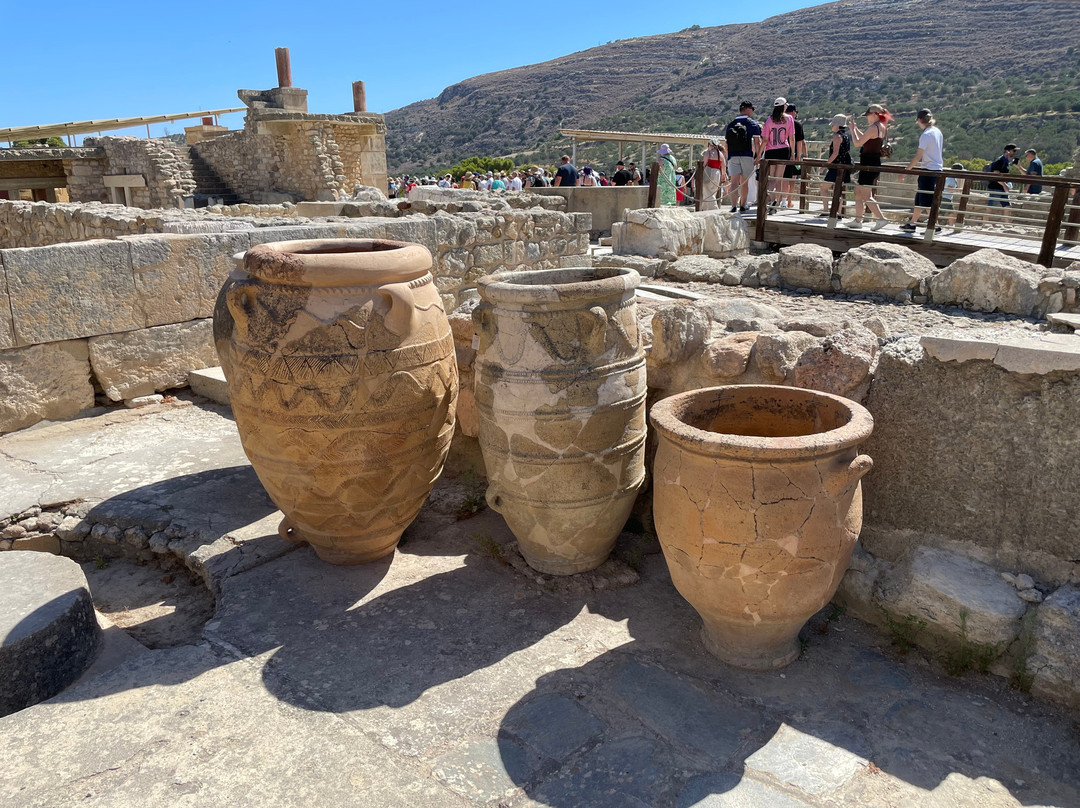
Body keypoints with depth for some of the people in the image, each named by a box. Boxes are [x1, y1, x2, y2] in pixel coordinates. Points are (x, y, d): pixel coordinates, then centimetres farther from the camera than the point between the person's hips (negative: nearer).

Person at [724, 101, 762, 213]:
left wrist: (727, 158, 19)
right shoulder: (753, 124, 3)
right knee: (744, 182, 11)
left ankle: (734, 206, -24)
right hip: (747, 156, -1)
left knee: (734, 182, -7)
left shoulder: (730, 124, 12)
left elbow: (726, 143, 13)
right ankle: (742, 206, 22)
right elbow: (757, 142, -2)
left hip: (732, 156, 1)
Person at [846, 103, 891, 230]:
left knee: (866, 196, -10)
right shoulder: (882, 127, 14)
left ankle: (881, 218, -14)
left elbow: (857, 143, -16)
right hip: (874, 163, 10)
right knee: (858, 192, 17)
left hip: (868, 164, -10)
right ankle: (857, 220, 22)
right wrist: (856, 129, 24)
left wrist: (852, 130, -2)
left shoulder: (873, 128, -16)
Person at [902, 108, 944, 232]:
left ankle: (934, 226, -2)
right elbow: (941, 149, 18)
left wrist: (906, 170, -13)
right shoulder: (937, 131, 10)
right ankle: (912, 224, 22)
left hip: (928, 170, -9)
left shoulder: (925, 135, -15)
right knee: (919, 198, 16)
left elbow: (918, 156, -18)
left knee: (926, 201, -3)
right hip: (938, 168, 9)